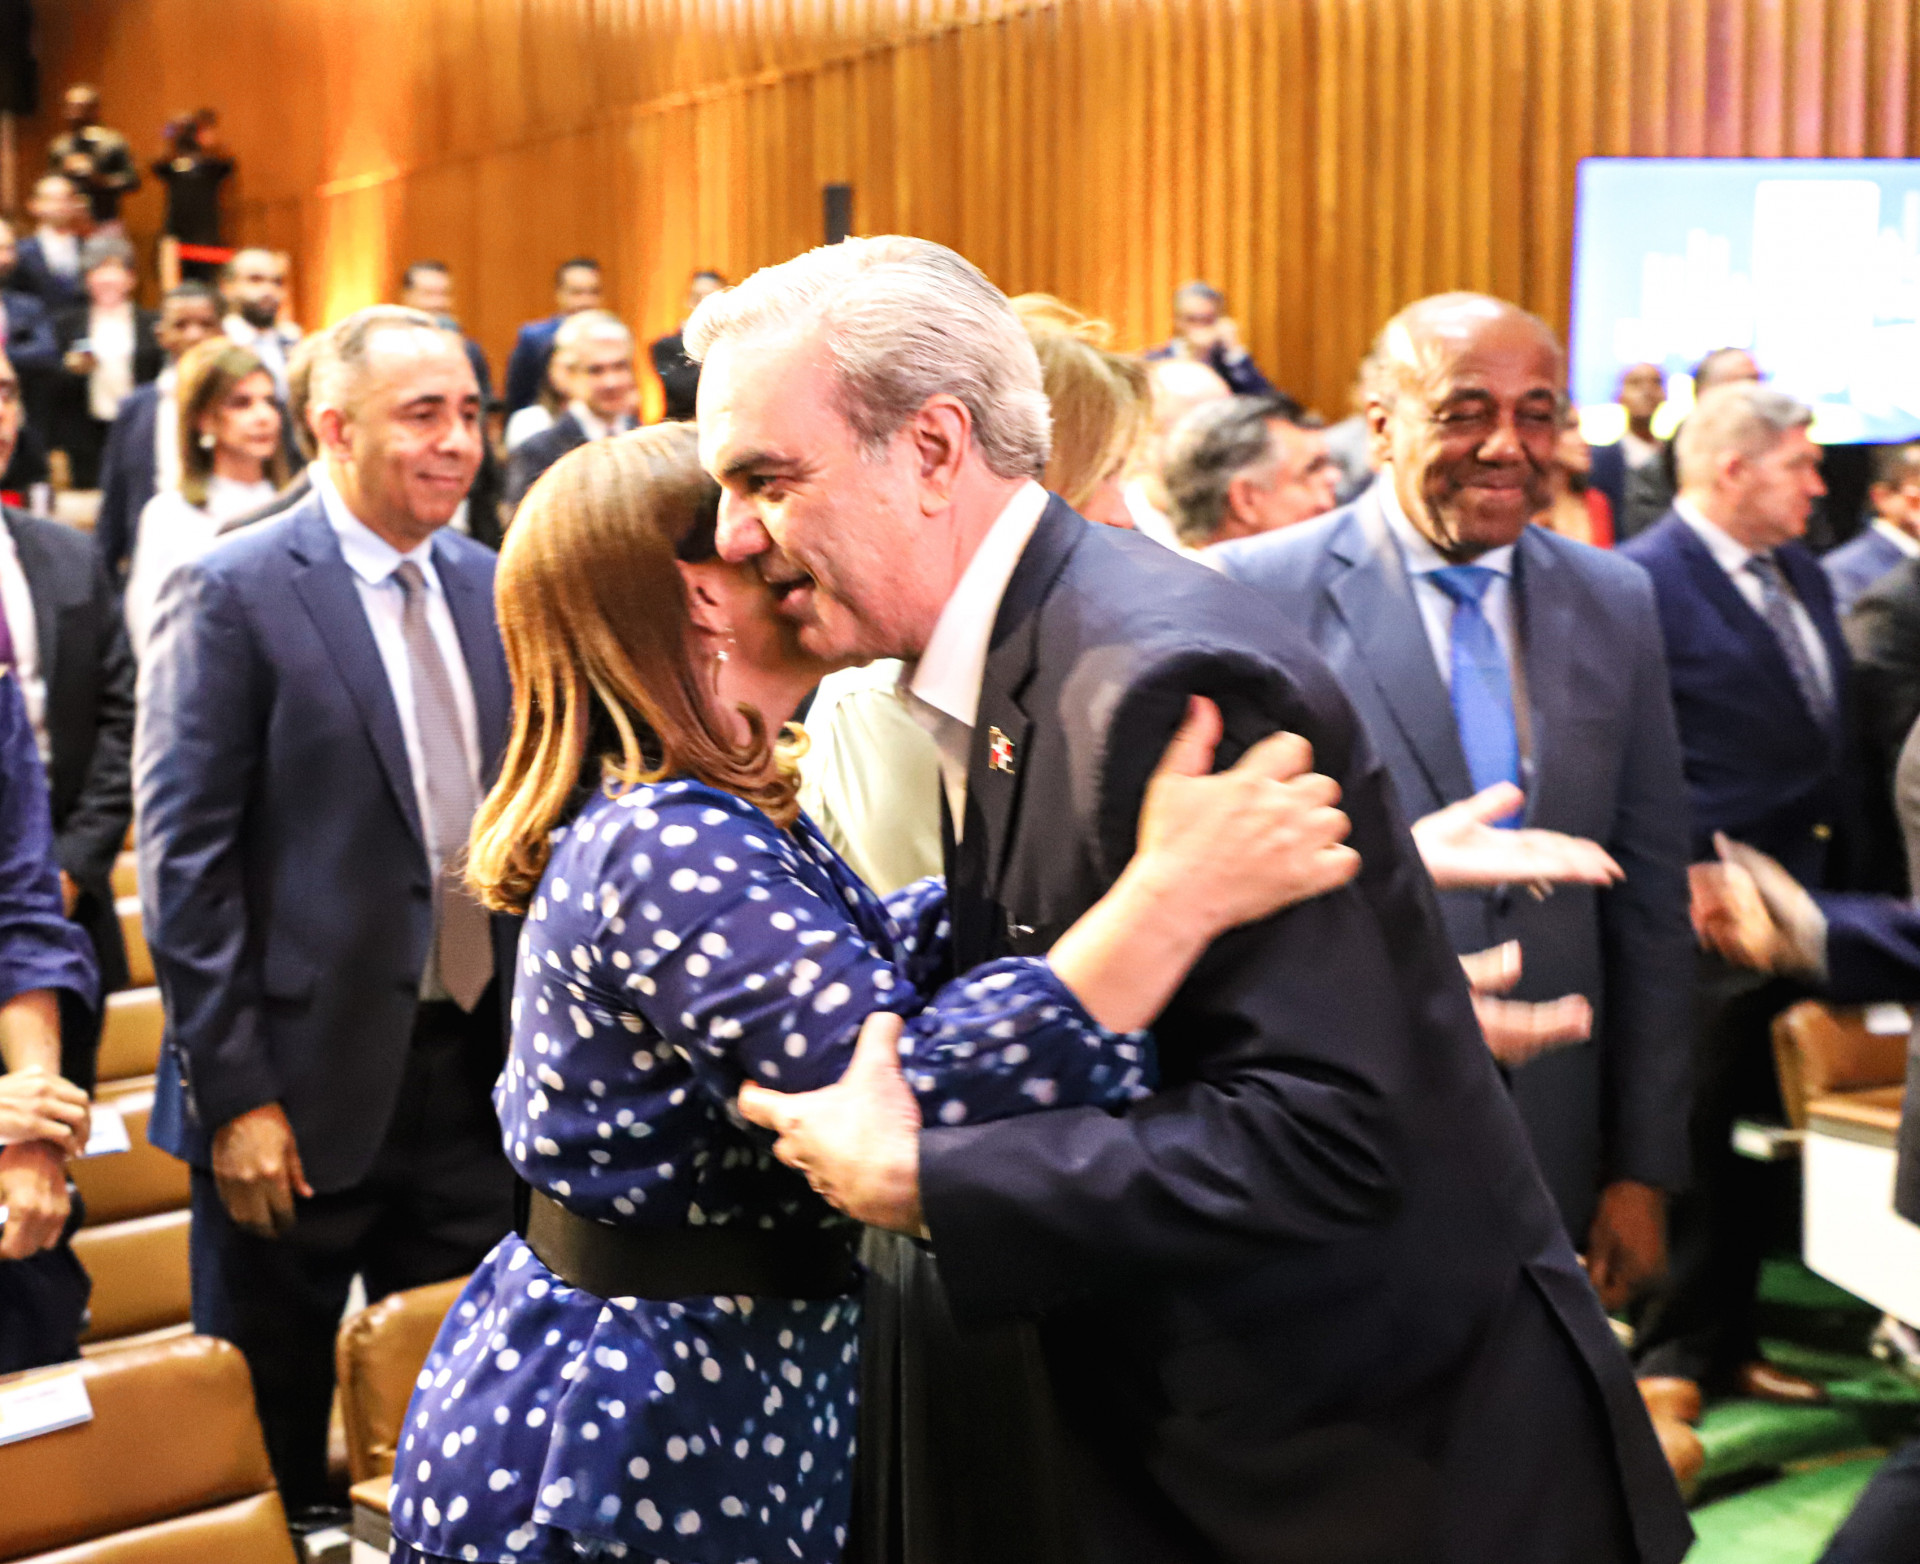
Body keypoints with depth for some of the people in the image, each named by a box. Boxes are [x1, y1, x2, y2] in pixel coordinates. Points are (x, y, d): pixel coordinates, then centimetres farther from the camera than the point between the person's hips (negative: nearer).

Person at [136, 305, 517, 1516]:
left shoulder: (490, 587, 7)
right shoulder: (232, 594, -10)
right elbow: (184, 860, -12)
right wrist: (233, 1095, -15)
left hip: (476, 1071, 5)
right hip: (304, 1092, -5)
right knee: (272, 1435, 11)